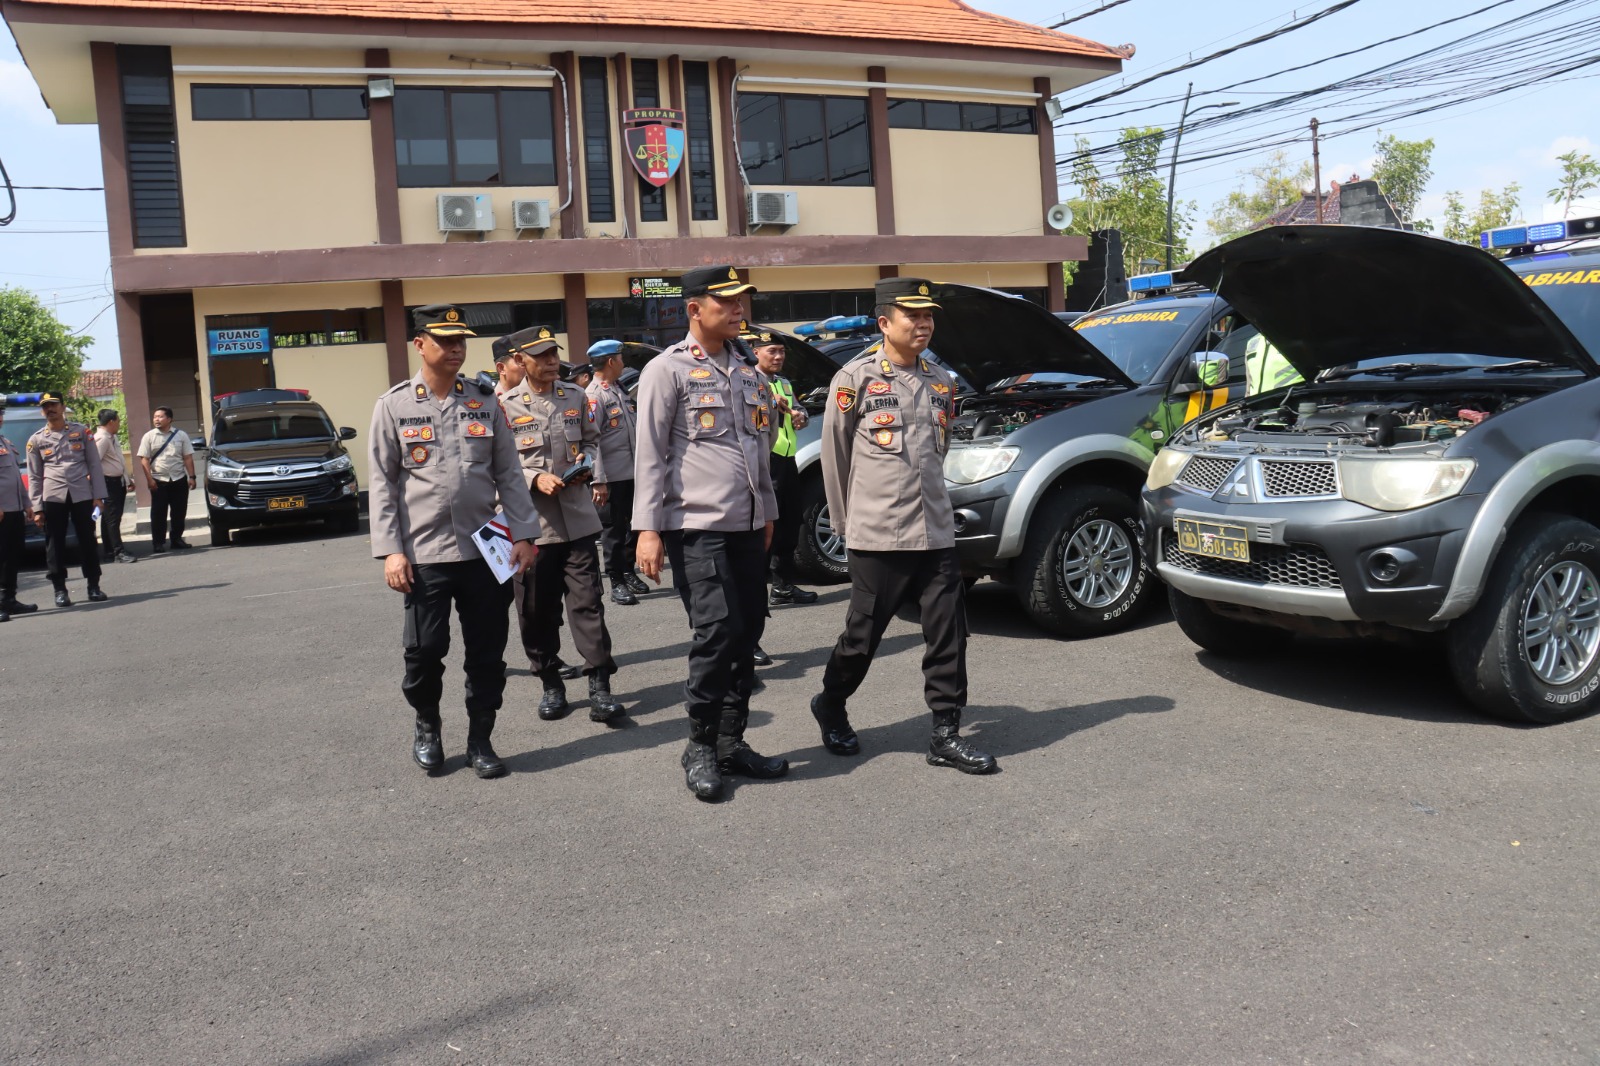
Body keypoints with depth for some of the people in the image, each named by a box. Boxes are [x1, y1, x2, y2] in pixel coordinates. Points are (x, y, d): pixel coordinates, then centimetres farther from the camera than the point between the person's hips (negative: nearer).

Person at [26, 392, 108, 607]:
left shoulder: (81, 431, 9)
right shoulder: (36, 440, 8)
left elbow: (94, 464, 7)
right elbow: (34, 477, 7)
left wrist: (98, 495, 0)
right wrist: (36, 508, 1)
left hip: (82, 494, 0)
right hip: (53, 497, 0)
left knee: (87, 540, 4)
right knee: (55, 544, 0)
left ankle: (94, 586, 12)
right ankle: (60, 589, 6)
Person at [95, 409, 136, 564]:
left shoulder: (113, 438, 16)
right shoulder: (101, 439, -15)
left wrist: (128, 479, 25)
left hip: (119, 482, 10)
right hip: (109, 483, -10)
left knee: (113, 518, 12)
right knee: (112, 519, -8)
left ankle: (110, 552, 18)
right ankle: (119, 552, -9)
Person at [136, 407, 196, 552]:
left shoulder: (181, 435, 6)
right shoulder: (149, 436, 2)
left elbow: (188, 457, 5)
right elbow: (144, 459, -2)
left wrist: (191, 477, -3)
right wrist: (149, 479, -11)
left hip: (179, 480, 1)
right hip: (158, 481, -1)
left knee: (179, 513, 7)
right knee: (158, 514, 0)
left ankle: (177, 539, 19)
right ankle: (158, 543, 6)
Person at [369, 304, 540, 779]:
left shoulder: (485, 401, 8)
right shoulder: (394, 405, 2)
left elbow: (509, 474, 9)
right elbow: (383, 483, 0)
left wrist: (522, 534, 1)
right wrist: (390, 550, -7)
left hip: (485, 551, 2)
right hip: (424, 554, -2)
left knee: (487, 651, 5)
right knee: (424, 650, 2)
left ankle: (480, 740, 20)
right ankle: (427, 727, 28)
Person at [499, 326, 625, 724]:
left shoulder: (576, 396, 10)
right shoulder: (507, 406, -1)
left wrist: (589, 465, 1)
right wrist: (535, 479, -17)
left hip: (577, 517, 2)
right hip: (532, 521, -2)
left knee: (587, 601, -2)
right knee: (537, 609, 6)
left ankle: (599, 685, 1)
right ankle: (551, 683, 21)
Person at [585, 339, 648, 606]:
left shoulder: (618, 391, 14)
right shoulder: (593, 396, -12)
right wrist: (598, 480, -20)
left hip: (632, 473, 8)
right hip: (613, 476, -8)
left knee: (633, 526, 15)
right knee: (615, 529, 1)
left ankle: (629, 573, 28)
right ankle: (617, 583, 9)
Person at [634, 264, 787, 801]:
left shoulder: (745, 372, 17)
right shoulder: (667, 370, -4)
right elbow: (650, 454, -7)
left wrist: (767, 511, 22)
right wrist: (648, 528, -13)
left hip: (747, 526, 7)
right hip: (697, 526, -7)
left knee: (747, 632, 7)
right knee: (718, 631, -12)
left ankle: (730, 742, 17)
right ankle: (700, 747, 3)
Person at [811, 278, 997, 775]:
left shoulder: (940, 381, 12)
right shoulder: (856, 379, -4)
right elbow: (834, 454, 1)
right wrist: (846, 520, 5)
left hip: (936, 531, 5)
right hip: (877, 537, -5)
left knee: (948, 631, 2)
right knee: (863, 633, 5)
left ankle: (946, 734, 12)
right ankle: (830, 706, 30)